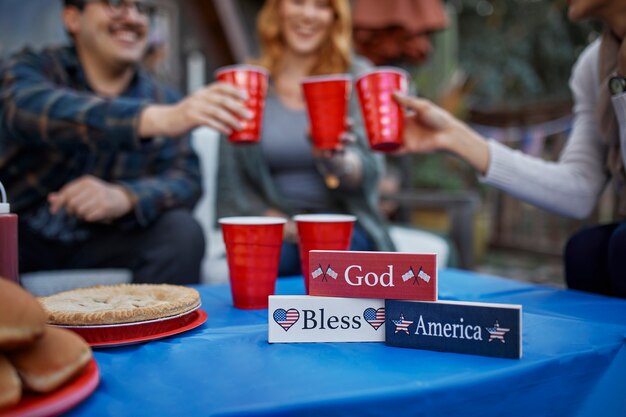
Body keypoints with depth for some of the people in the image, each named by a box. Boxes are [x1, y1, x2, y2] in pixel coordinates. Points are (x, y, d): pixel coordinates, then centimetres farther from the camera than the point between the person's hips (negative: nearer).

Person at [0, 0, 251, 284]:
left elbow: (186, 180, -10)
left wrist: (123, 198, -32)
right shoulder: (31, 69, -4)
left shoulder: (163, 100, 3)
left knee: (181, 230, -22)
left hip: (103, 247, 2)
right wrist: (158, 119, -44)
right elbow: (40, 110, -28)